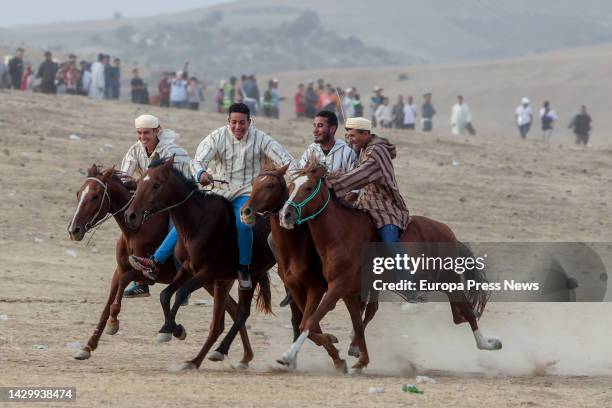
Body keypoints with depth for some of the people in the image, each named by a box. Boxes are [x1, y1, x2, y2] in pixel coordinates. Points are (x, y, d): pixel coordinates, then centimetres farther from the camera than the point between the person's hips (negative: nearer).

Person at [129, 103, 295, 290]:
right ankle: (156, 262, -8)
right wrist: (200, 174, -38)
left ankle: (244, 269, -12)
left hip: (246, 193, -3)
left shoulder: (260, 139, -5)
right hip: (220, 192, 3)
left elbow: (286, 161, -5)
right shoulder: (218, 137, -3)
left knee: (243, 223, -34)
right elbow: (198, 160, -15)